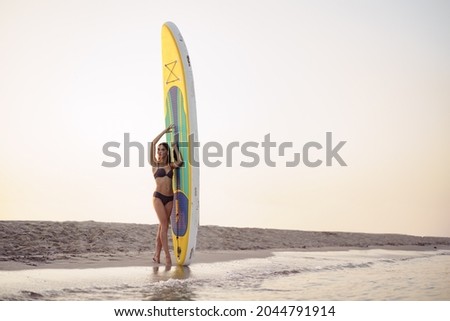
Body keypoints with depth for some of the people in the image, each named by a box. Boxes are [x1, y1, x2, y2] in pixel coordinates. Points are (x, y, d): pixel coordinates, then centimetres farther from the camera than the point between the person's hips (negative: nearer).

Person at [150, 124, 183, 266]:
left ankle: (157, 255, 11)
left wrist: (175, 147, 2)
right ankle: (167, 257, -10)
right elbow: (153, 143, -3)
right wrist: (165, 130, 2)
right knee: (164, 225, -10)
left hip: (170, 198, 3)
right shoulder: (155, 164, 5)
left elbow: (180, 161, -12)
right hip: (158, 197, -3)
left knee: (163, 227, 5)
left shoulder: (171, 165, 11)